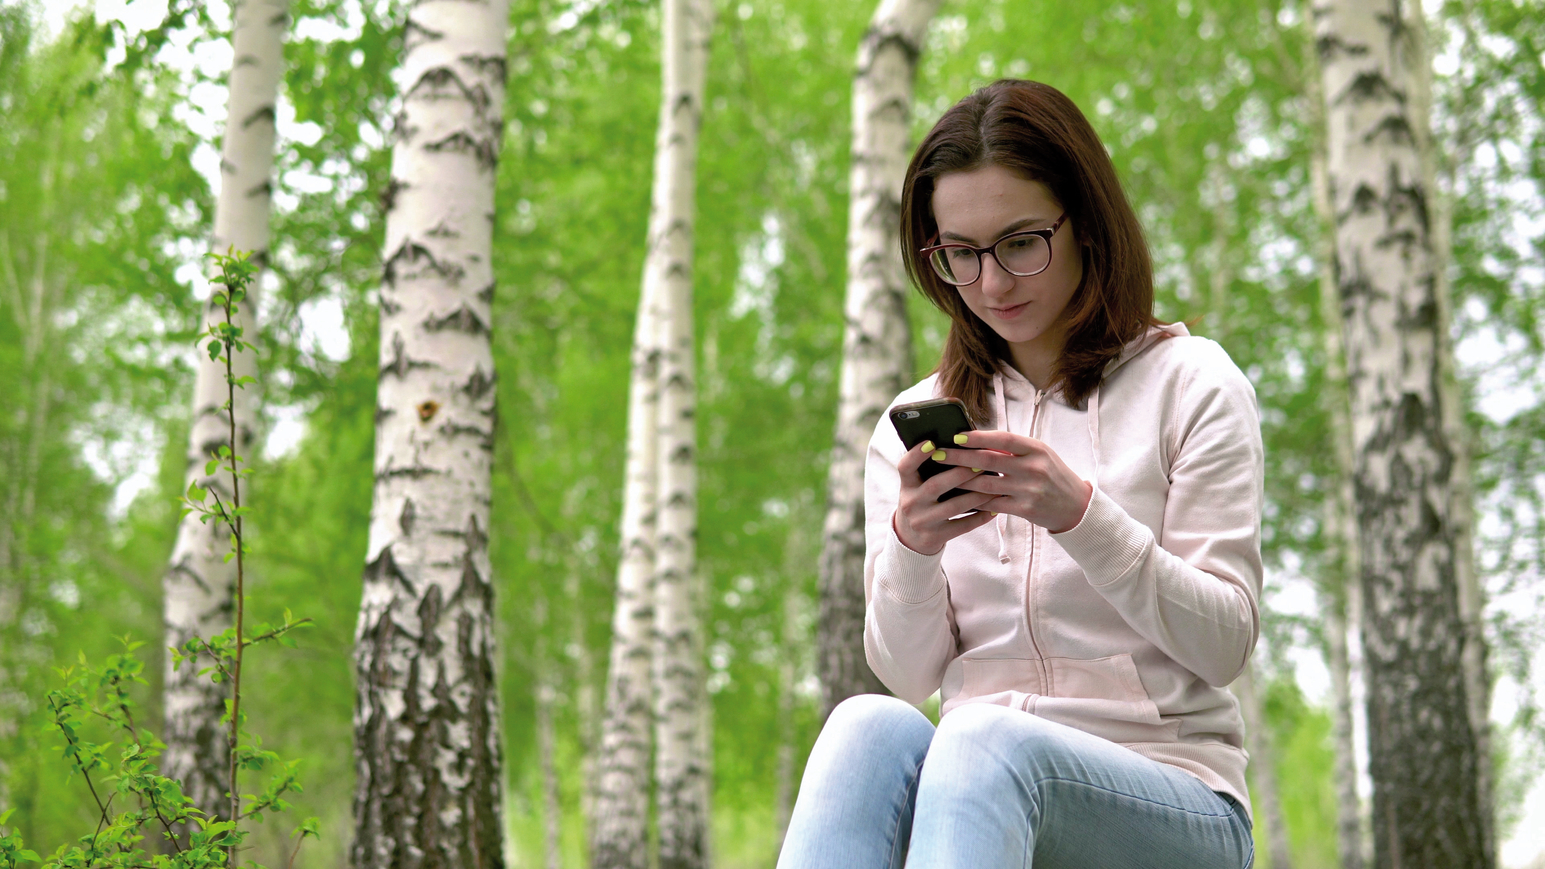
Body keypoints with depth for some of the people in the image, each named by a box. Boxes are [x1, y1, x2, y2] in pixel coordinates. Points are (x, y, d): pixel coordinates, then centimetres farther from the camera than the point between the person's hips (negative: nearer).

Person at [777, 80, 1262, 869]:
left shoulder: (1187, 382, 5)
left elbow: (1226, 643, -3)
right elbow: (908, 675, 9)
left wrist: (1081, 515, -18)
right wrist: (911, 549, -13)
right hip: (977, 776, 3)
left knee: (986, 740, -37)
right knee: (872, 724, -33)